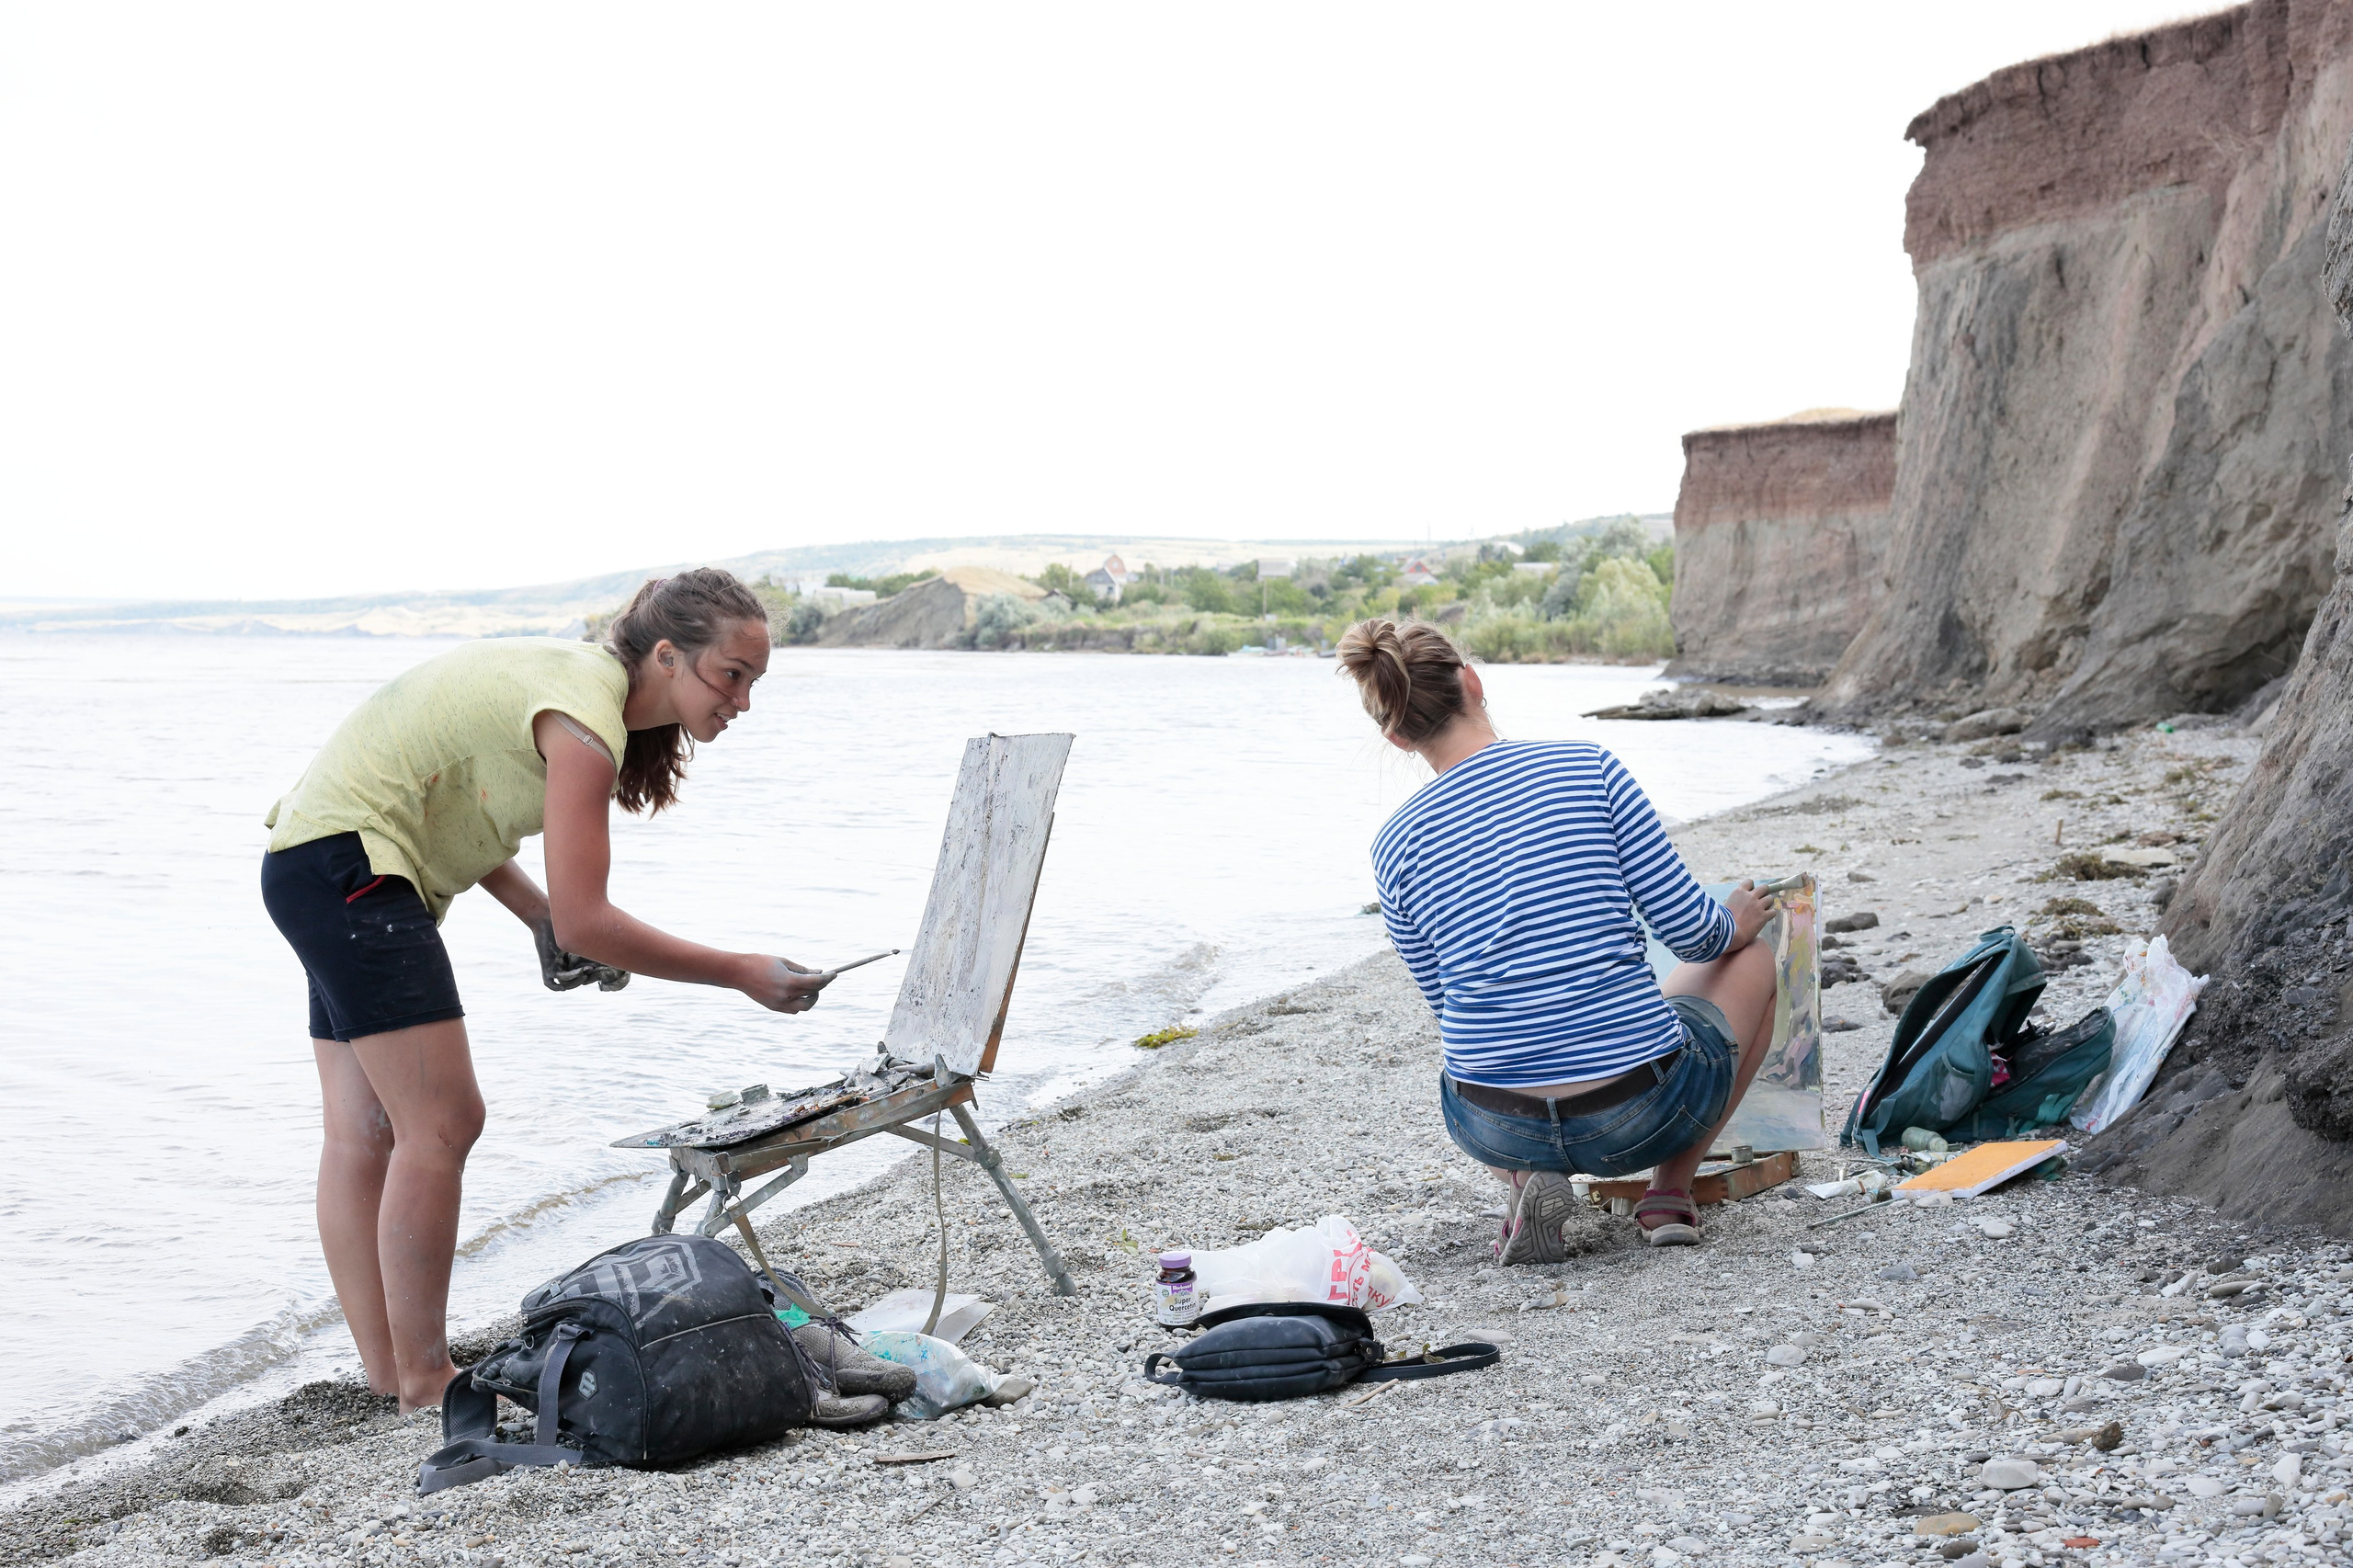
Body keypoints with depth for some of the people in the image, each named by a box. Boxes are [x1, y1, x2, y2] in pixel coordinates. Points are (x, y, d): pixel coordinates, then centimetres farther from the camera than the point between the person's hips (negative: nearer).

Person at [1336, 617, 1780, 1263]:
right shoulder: (1587, 766, -7)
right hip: (1641, 1115, -2)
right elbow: (1689, 930, -6)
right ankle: (1670, 1190, 14)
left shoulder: (1396, 845, 0)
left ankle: (1526, 1181, 8)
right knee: (1751, 958, 29)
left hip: (1496, 1131, 2)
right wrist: (1735, 922, 18)